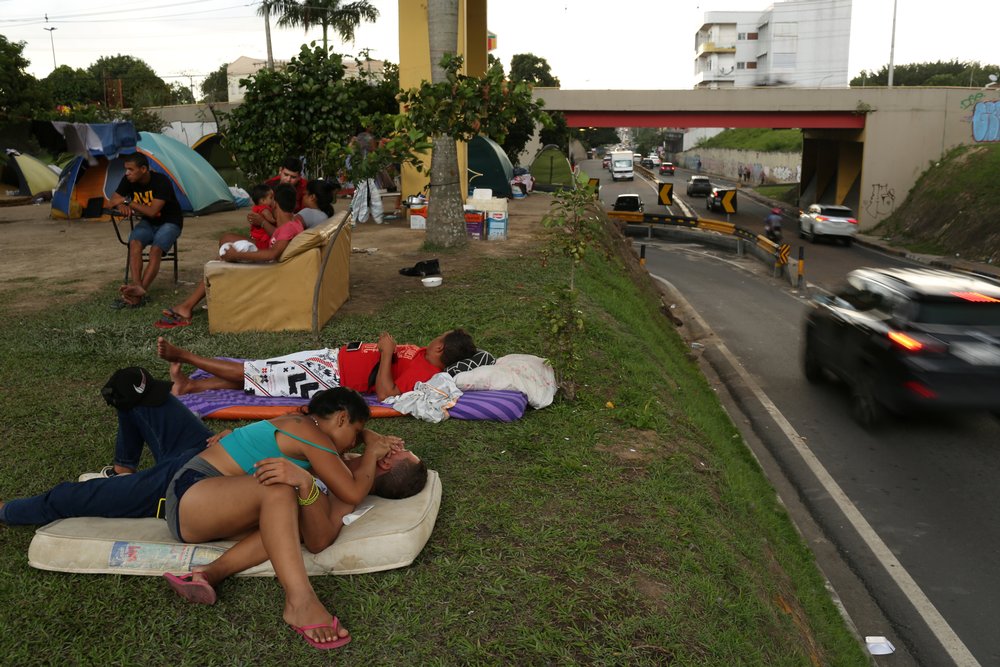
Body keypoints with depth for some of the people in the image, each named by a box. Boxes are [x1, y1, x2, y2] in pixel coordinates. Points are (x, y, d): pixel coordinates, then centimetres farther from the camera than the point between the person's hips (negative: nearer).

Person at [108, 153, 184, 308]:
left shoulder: (161, 181, -25)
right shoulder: (128, 180, -6)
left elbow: (152, 211, -31)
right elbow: (114, 200, 2)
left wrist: (128, 202, -24)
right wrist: (121, 206, -22)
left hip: (169, 223, -5)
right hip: (147, 222, 5)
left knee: (155, 249, -32)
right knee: (134, 243, -27)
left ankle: (139, 292, -42)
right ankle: (137, 288, -41)